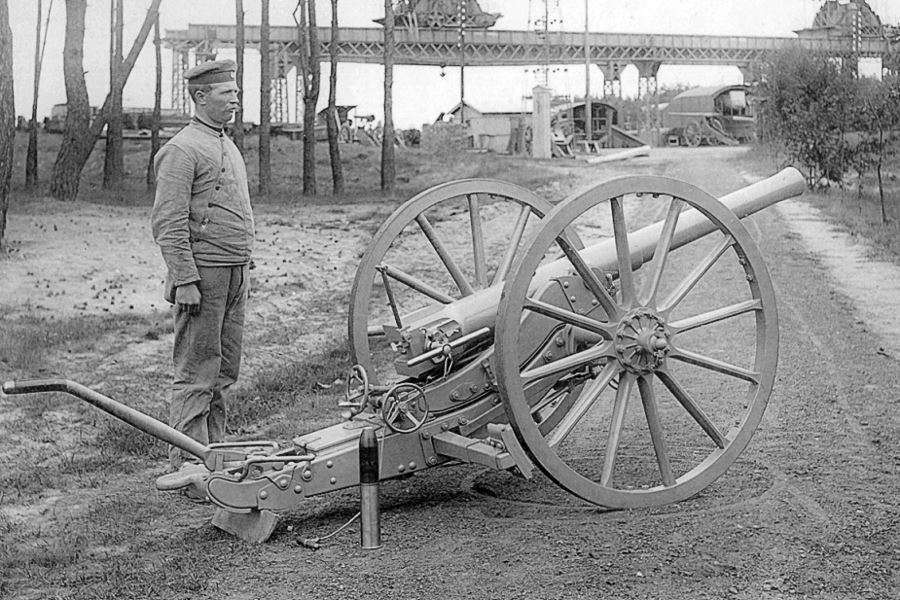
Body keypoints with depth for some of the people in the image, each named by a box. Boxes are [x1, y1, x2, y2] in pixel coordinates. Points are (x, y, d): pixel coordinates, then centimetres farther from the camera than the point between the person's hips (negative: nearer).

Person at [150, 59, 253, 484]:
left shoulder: (227, 145, 18)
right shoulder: (182, 150, -11)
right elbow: (168, 224, -16)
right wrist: (184, 280, -21)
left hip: (234, 274, 9)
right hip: (203, 273, -9)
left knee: (223, 371, 13)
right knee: (196, 372, -5)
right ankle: (186, 464, -1)